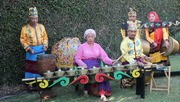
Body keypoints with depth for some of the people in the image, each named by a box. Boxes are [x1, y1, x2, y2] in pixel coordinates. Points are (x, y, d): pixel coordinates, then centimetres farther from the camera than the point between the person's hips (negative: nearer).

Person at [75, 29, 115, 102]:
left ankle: (102, 94, -30)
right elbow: (77, 59, 4)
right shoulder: (82, 46, 6)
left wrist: (110, 61, -15)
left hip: (96, 66, 3)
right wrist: (83, 64, -15)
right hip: (86, 67, -3)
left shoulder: (97, 46, 14)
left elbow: (104, 57, 5)